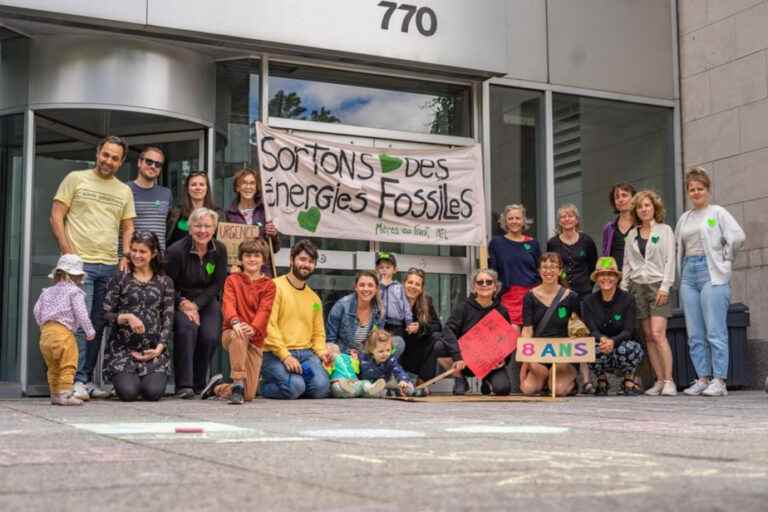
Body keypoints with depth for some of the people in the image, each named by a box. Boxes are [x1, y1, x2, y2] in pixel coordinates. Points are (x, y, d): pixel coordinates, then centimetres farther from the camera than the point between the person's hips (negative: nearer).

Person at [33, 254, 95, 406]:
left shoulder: (47, 292, 18)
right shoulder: (74, 292, -1)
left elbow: (37, 310, 15)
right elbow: (81, 313, -10)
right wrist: (89, 330, -4)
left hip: (46, 332, 7)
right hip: (63, 332, -7)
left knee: (53, 367, 17)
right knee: (67, 365, -4)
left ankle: (55, 394, 22)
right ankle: (65, 394, -10)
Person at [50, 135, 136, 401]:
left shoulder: (124, 191, 16)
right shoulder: (76, 179, 4)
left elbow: (128, 227, 18)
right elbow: (56, 216, 0)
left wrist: (125, 257, 3)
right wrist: (67, 253, -9)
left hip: (110, 266, 5)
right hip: (80, 262, -4)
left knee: (98, 324, 7)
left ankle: (87, 380, 14)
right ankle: (77, 380, -9)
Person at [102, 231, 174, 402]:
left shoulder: (164, 282, 10)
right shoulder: (120, 279, 5)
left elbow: (168, 319, 6)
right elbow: (106, 314, 1)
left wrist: (159, 348, -6)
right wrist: (127, 317, -17)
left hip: (153, 350, 1)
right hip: (123, 349, -1)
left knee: (154, 392, -19)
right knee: (128, 392, -20)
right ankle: (123, 376, 16)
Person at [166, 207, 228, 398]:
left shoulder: (219, 250, -3)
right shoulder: (177, 250, -14)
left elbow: (217, 285, -3)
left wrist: (196, 305, -14)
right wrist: (183, 303, -22)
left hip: (206, 301, 3)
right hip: (179, 301, -3)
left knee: (210, 336, -22)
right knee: (187, 327, -32)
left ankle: (199, 383, 0)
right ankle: (184, 385, -28)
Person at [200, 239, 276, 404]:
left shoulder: (268, 285, 4)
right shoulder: (232, 280, 4)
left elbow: (264, 310, -12)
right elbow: (228, 304, -14)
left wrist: (253, 328, -33)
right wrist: (235, 322, -36)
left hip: (255, 340, 2)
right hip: (231, 333, -1)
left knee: (249, 395, -5)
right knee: (239, 335, -41)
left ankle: (218, 387, 26)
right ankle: (238, 383, -32)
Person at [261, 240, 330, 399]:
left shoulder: (314, 298, 19)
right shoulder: (275, 287, -3)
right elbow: (268, 325, -12)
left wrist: (321, 352, 0)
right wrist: (285, 356, -19)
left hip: (306, 352, 5)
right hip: (275, 353, -5)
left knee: (321, 387, -22)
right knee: (295, 387, -29)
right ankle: (266, 386, 3)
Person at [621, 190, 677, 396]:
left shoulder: (665, 230, 5)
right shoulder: (631, 234, 15)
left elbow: (670, 260, -2)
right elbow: (627, 263, 15)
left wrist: (665, 286, -11)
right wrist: (623, 288, 6)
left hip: (657, 285, -4)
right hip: (637, 286, 4)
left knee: (658, 334, -15)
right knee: (648, 336, 1)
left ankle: (669, 381, -11)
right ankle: (659, 380, 5)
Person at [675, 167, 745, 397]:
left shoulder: (718, 212, 2)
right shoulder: (684, 218, 18)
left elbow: (738, 236, -9)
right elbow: (677, 247, 26)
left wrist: (724, 259, -2)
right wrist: (681, 270, 14)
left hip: (712, 273, -6)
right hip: (689, 274, 6)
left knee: (715, 332, -9)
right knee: (695, 334, 4)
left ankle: (719, 381, -7)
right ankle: (703, 379, 8)